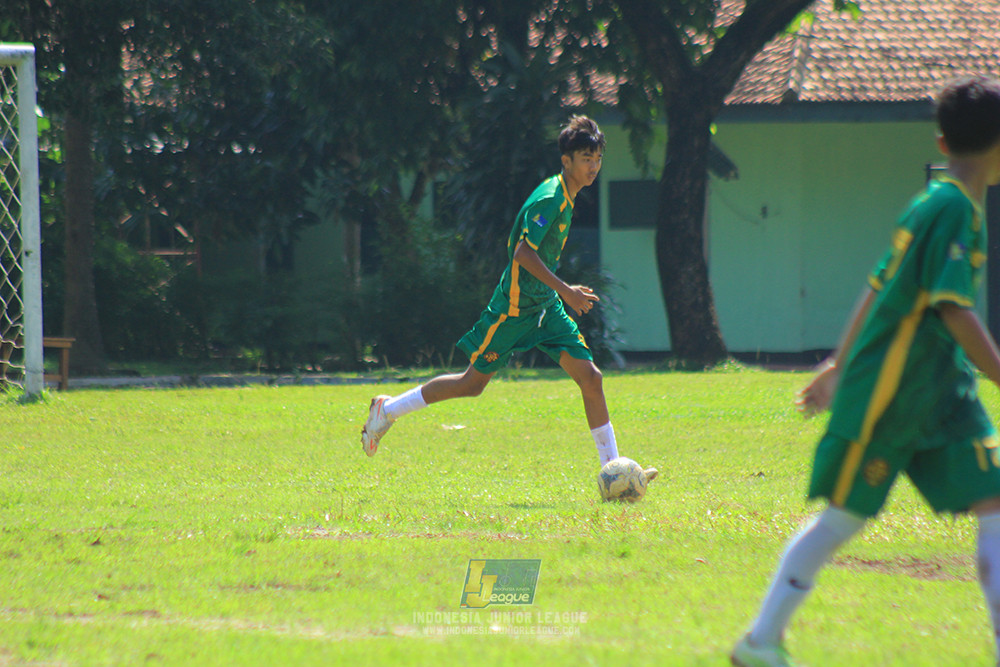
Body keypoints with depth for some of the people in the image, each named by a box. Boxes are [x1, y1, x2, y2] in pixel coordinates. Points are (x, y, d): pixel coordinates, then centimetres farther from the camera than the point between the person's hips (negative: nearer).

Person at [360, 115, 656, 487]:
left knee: (590, 376, -3)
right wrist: (565, 291, -25)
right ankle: (388, 410, 17)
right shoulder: (549, 199, -19)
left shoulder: (566, 197, 10)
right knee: (474, 382, 1)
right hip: (516, 304, -8)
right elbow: (524, 253, -26)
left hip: (544, 304, 8)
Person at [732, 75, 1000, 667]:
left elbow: (881, 289, 20)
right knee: (843, 517, 1)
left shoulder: (932, 205, 13)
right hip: (888, 396, -9)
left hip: (939, 390, 9)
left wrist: (841, 366, 26)